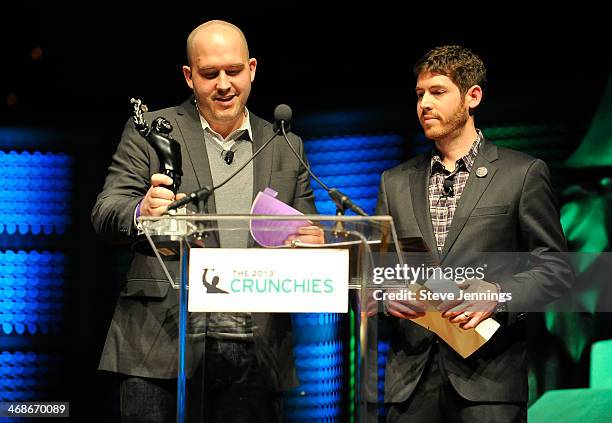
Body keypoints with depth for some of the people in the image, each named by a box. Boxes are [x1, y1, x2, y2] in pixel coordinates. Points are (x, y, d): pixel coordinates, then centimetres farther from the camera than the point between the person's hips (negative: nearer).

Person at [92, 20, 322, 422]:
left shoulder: (286, 148, 15)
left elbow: (308, 232, 16)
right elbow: (106, 215, -2)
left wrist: (313, 242, -10)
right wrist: (142, 211, -26)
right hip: (163, 349, -2)